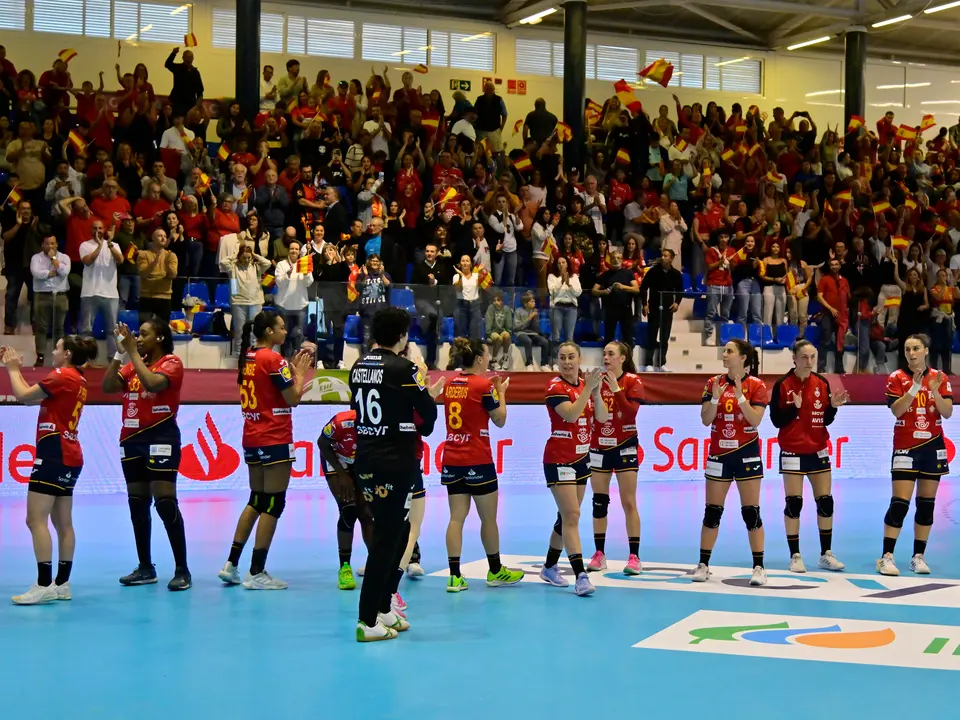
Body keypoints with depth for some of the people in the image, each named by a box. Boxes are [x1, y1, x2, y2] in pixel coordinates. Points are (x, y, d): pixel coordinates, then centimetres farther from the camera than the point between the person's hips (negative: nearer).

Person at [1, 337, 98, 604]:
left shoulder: (62, 376, -12)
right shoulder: (77, 380, 15)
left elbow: (23, 395, -11)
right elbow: (31, 397, 19)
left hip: (55, 455, -10)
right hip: (68, 456, 10)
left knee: (36, 520, -11)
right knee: (63, 523, 10)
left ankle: (44, 585, -16)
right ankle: (62, 583, 11)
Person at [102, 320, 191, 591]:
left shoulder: (171, 362, -6)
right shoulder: (132, 364, 12)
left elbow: (152, 383, -25)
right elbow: (108, 387, 2)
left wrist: (133, 352, -17)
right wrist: (120, 353, -3)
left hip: (160, 438, -7)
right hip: (131, 439, 7)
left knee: (165, 503, -11)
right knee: (137, 504, 10)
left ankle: (182, 570, -8)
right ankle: (146, 568, 18)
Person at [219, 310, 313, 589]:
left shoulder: (246, 358, 9)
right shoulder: (273, 359, -14)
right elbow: (293, 399, -12)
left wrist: (292, 369, 15)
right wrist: (301, 373, 3)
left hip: (252, 439, 8)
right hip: (275, 440, -8)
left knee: (256, 501, 16)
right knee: (273, 505, -2)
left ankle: (231, 564, 14)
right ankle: (257, 573, -1)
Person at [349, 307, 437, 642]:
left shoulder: (359, 367, 6)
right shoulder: (404, 369, -13)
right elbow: (429, 413, -10)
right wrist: (419, 429, 12)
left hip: (366, 459, 7)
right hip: (398, 461, -7)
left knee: (395, 530, 20)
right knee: (388, 537, -3)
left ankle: (383, 608, 24)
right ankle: (368, 621, -3)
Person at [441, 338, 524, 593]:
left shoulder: (450, 385, 7)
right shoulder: (483, 385, -11)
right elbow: (500, 420, -2)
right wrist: (501, 392, 10)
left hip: (451, 461, 5)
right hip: (477, 461, -5)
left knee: (457, 517, 3)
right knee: (488, 518, 9)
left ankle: (454, 576, -4)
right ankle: (495, 571, 21)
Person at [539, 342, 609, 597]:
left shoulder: (585, 384, 6)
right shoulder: (556, 387, -12)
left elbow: (602, 417, -2)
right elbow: (571, 414, -27)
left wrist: (596, 390, -15)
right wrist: (588, 388, -27)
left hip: (581, 458, 7)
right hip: (559, 459, -7)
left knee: (567, 517, 13)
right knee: (571, 516, -14)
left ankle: (549, 568, 27)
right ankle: (580, 576, -20)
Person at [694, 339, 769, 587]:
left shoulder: (756, 386, -6)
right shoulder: (714, 383, 3)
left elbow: (756, 420, -14)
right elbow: (706, 420, 0)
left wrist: (740, 397, -22)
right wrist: (715, 399, -15)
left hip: (746, 454, -3)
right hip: (719, 454, 3)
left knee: (751, 511, -2)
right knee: (712, 511, 6)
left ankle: (759, 567, 3)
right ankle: (703, 564, 13)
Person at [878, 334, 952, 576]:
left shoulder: (940, 378, 3)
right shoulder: (897, 378, -3)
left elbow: (947, 413, -5)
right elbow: (896, 410, -15)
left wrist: (935, 391, -21)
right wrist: (915, 387, -23)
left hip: (932, 447, 3)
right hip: (905, 448, -3)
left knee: (926, 503, 5)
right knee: (900, 503, -10)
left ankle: (918, 556, 11)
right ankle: (886, 557, -9)